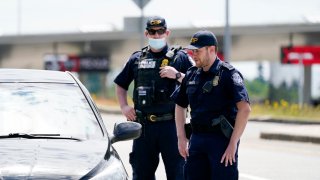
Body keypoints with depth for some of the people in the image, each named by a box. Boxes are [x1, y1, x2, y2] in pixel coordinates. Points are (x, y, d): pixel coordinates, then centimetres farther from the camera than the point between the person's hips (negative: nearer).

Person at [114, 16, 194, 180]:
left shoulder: (179, 57, 2)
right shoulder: (137, 59, 13)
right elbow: (120, 85, 24)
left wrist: (178, 75, -17)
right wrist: (124, 106, 10)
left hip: (170, 125, -4)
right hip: (143, 125, 4)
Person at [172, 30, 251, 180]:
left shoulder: (228, 74, -9)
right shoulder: (191, 75, 11)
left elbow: (245, 109, -17)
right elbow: (180, 105, 23)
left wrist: (233, 144, -20)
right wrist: (181, 138, 12)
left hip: (222, 139, -6)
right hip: (196, 139, 6)